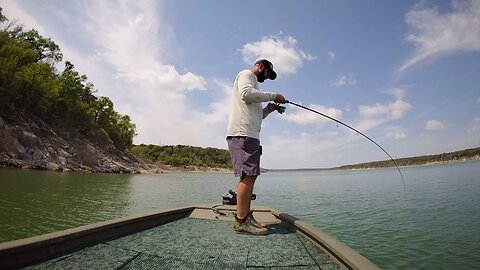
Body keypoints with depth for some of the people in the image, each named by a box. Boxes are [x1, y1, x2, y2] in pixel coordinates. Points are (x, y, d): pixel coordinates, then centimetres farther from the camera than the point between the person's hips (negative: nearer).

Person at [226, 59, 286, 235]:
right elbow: (246, 93, -15)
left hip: (251, 135, 10)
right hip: (242, 133, -10)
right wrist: (273, 96, -7)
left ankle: (246, 218, 10)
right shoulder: (246, 74, 9)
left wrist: (267, 110, 18)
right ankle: (242, 221, -12)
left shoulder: (253, 83, 37)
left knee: (250, 176, 6)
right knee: (248, 175, -15)